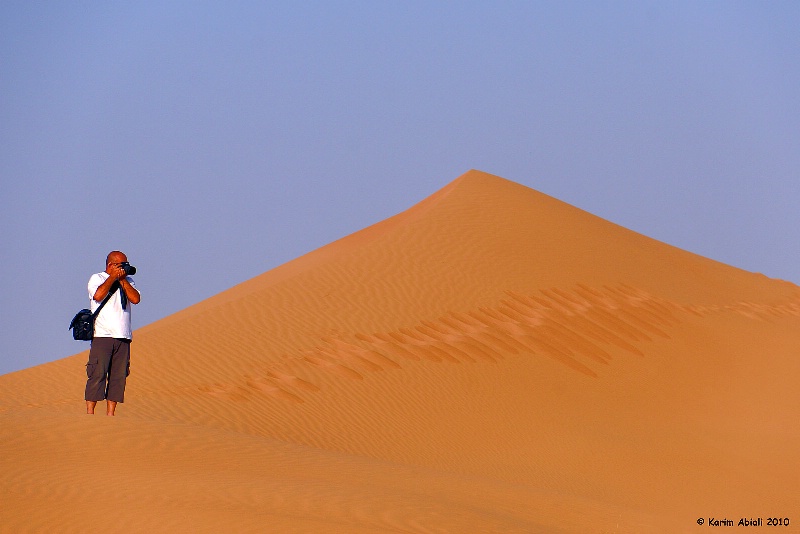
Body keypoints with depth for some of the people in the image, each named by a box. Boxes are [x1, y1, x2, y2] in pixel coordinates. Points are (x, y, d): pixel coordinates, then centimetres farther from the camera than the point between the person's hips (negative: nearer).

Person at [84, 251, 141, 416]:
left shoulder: (128, 281, 18)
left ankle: (110, 414, 5)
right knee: (97, 374, -9)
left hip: (123, 337, 5)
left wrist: (123, 280, -2)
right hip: (102, 335, -5)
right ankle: (89, 413, -7)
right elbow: (98, 295, -17)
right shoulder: (97, 278, 4)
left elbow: (136, 299, 1)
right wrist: (113, 277, -8)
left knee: (119, 376, 1)